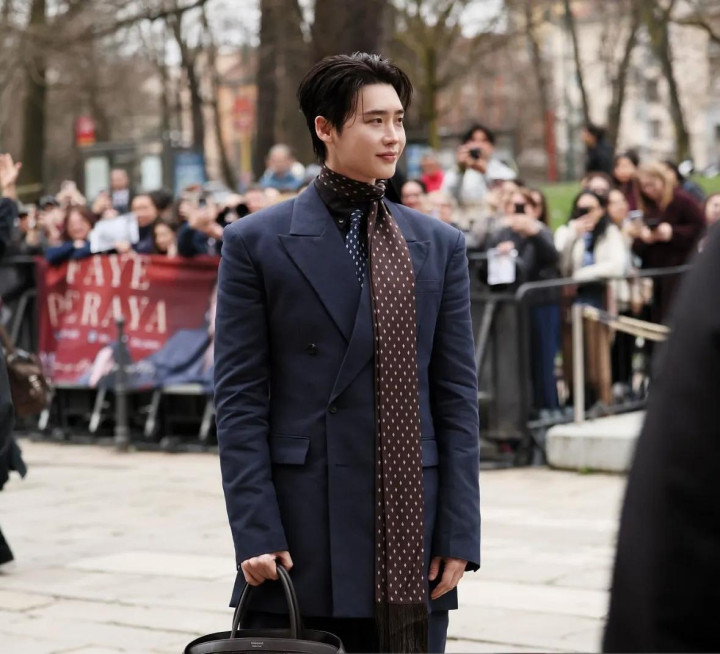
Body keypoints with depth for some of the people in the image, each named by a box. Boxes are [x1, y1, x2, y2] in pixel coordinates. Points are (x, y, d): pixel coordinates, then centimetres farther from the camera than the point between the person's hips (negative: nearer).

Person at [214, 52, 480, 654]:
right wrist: (256, 535, -9)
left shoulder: (439, 244, 10)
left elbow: (457, 396, 7)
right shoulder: (257, 242, 1)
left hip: (412, 542, 3)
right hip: (304, 542, -2)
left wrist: (458, 534, 0)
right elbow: (239, 399, -2)